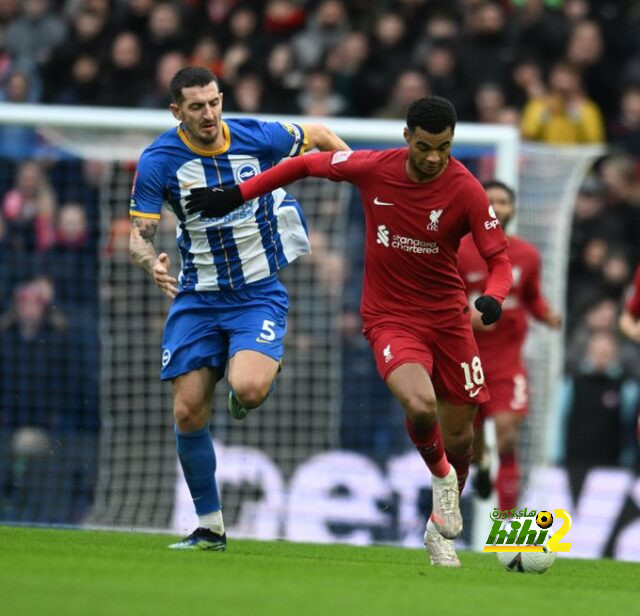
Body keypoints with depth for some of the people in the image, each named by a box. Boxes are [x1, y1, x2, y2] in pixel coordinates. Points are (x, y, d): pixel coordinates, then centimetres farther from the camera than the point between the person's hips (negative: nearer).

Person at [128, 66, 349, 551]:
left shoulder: (258, 138, -8)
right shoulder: (159, 161, -9)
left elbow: (318, 135, 11)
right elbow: (139, 236, -7)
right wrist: (153, 262, -29)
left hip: (259, 293, -2)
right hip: (197, 297, 2)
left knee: (247, 389, -27)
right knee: (188, 414, -2)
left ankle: (267, 366, 13)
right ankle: (210, 527, 14)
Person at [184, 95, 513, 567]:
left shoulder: (465, 191, -14)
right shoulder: (373, 169, -12)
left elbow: (501, 260, -11)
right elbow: (307, 165, 4)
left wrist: (493, 299, -33)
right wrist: (237, 195, 4)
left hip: (449, 318, 1)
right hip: (390, 318, -1)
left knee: (458, 439, 7)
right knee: (420, 406, -29)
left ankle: (442, 531, 35)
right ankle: (441, 476, 5)